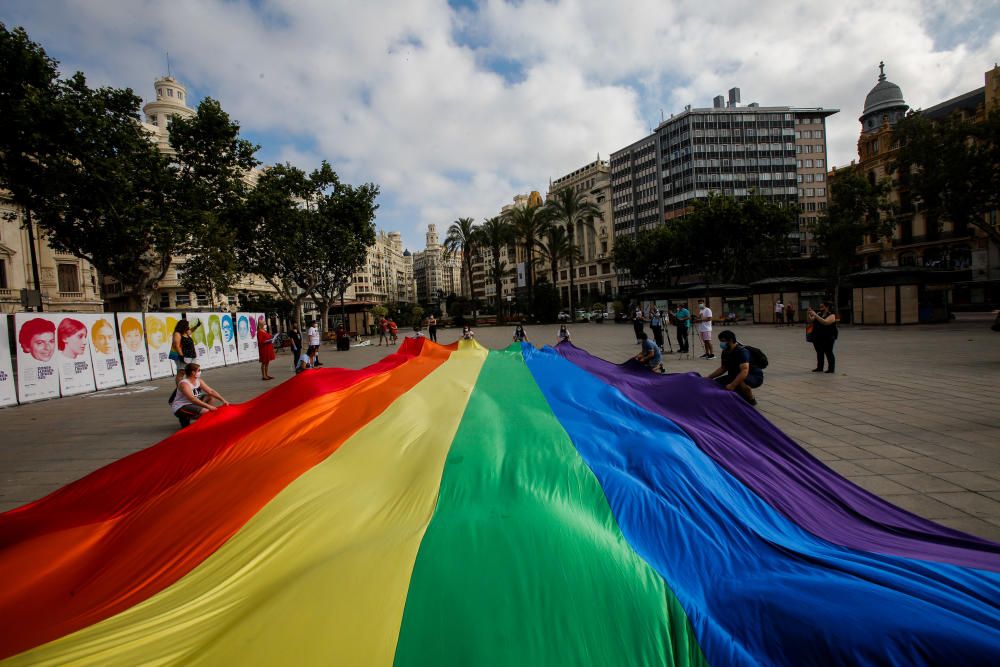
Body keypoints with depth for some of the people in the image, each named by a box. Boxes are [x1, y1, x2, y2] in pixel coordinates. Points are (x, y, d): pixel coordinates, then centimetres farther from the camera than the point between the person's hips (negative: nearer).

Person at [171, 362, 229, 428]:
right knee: (205, 411, -28)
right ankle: (185, 419, -3)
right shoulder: (184, 384, -23)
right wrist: (208, 406, -40)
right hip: (180, 408, -9)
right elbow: (192, 399, -34)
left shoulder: (199, 381, 1)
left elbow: (211, 391, 0)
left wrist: (223, 400, -11)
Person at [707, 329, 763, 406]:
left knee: (740, 383, -41)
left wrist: (732, 385, -52)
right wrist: (710, 377, 2)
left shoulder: (742, 351, -28)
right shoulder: (725, 352, -2)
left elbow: (744, 372, -42)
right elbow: (723, 368, 14)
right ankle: (743, 395, 9)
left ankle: (751, 400, -8)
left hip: (755, 377, -8)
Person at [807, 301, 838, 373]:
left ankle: (831, 369, 6)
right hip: (817, 338, 6)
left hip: (828, 338, -6)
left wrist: (815, 315, -29)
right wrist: (808, 314, -6)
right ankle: (819, 367, 20)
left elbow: (825, 322, -26)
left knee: (828, 353, -2)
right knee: (819, 353, 12)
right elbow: (809, 321, 11)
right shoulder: (819, 314, 11)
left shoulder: (832, 315, -8)